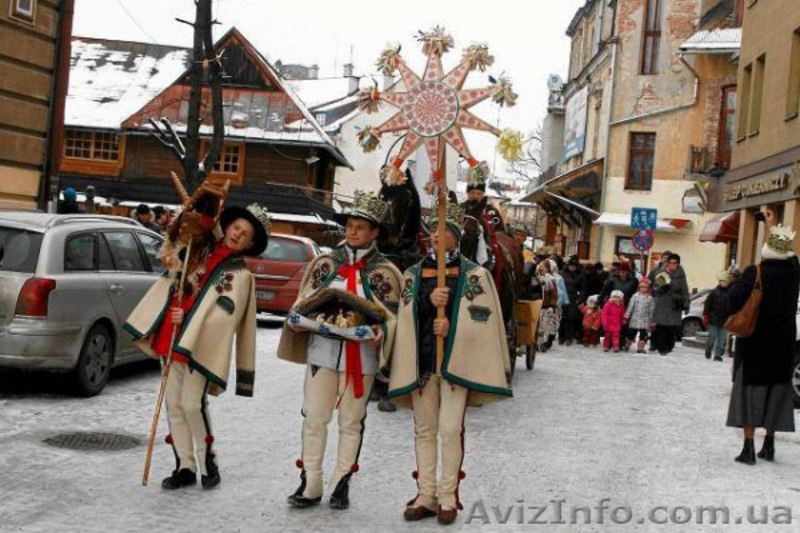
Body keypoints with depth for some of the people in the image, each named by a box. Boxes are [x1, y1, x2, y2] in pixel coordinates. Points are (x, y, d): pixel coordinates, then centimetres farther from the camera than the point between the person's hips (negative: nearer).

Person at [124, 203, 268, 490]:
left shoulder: (241, 274, -4)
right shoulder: (202, 253, 14)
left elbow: (225, 313, -14)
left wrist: (188, 319, -17)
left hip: (201, 346, -6)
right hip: (172, 340, 7)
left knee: (193, 405, -11)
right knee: (174, 404, 7)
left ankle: (208, 462, 8)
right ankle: (185, 466, 15)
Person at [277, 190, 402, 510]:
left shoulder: (385, 272, 2)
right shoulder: (324, 264, 9)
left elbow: (392, 316, 0)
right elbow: (304, 301, 13)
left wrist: (381, 333, -20)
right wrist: (297, 322, -7)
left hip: (361, 355, -2)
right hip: (322, 349, 2)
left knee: (351, 422, 8)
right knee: (314, 418, 4)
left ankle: (341, 484, 18)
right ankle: (310, 484, 14)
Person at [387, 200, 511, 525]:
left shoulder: (473, 274, 4)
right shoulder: (414, 273, 12)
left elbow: (482, 316, -3)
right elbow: (407, 314, 3)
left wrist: (452, 327, -16)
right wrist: (429, 300, -15)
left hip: (455, 360, -3)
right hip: (421, 360, 3)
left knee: (450, 429, -6)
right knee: (424, 429, 6)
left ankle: (448, 497, 3)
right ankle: (426, 495, 13)